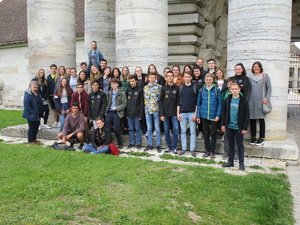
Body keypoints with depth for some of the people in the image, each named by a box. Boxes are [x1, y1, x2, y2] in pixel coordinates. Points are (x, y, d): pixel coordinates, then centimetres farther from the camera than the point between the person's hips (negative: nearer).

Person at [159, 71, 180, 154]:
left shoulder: (177, 88, 3)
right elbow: (160, 101, 2)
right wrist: (161, 114, -6)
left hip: (174, 113, -1)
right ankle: (169, 147, 17)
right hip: (165, 113, 1)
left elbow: (179, 101, 2)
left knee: (175, 129, -5)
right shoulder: (163, 88, 4)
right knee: (166, 130, 6)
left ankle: (174, 147, 5)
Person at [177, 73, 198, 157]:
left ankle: (192, 149, 10)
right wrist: (178, 113, 2)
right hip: (182, 113, 2)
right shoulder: (180, 88, 9)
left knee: (192, 132, 2)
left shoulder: (195, 88, 2)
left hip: (192, 113, -2)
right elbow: (178, 101, 9)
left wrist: (195, 113, -8)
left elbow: (197, 102, -1)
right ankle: (184, 148, 17)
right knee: (183, 131, 7)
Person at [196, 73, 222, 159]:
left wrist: (218, 115, -11)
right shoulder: (202, 90, 2)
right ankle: (207, 150, 24)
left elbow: (219, 103, -4)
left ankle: (212, 151, 19)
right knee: (205, 133, 11)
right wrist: (198, 115, 3)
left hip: (213, 116, -2)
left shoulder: (217, 90, -5)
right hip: (204, 115, 3)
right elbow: (198, 103, 6)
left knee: (213, 133, 8)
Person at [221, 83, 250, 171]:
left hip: (239, 127, -3)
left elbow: (247, 115, -7)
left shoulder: (243, 100, -7)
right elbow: (224, 112, 9)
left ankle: (241, 163, 16)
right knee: (230, 145, 13)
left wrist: (245, 127, -10)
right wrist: (223, 124, 5)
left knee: (240, 146, 6)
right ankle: (230, 161, 24)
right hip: (229, 126, 3)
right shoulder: (227, 100, 3)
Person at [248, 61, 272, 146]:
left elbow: (269, 88, 3)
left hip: (261, 101, -2)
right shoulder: (250, 77, 12)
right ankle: (253, 137, 13)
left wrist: (267, 98, -7)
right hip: (251, 101, 2)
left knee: (261, 119, 0)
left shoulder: (265, 76, 6)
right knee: (252, 119, 3)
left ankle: (262, 138, 8)